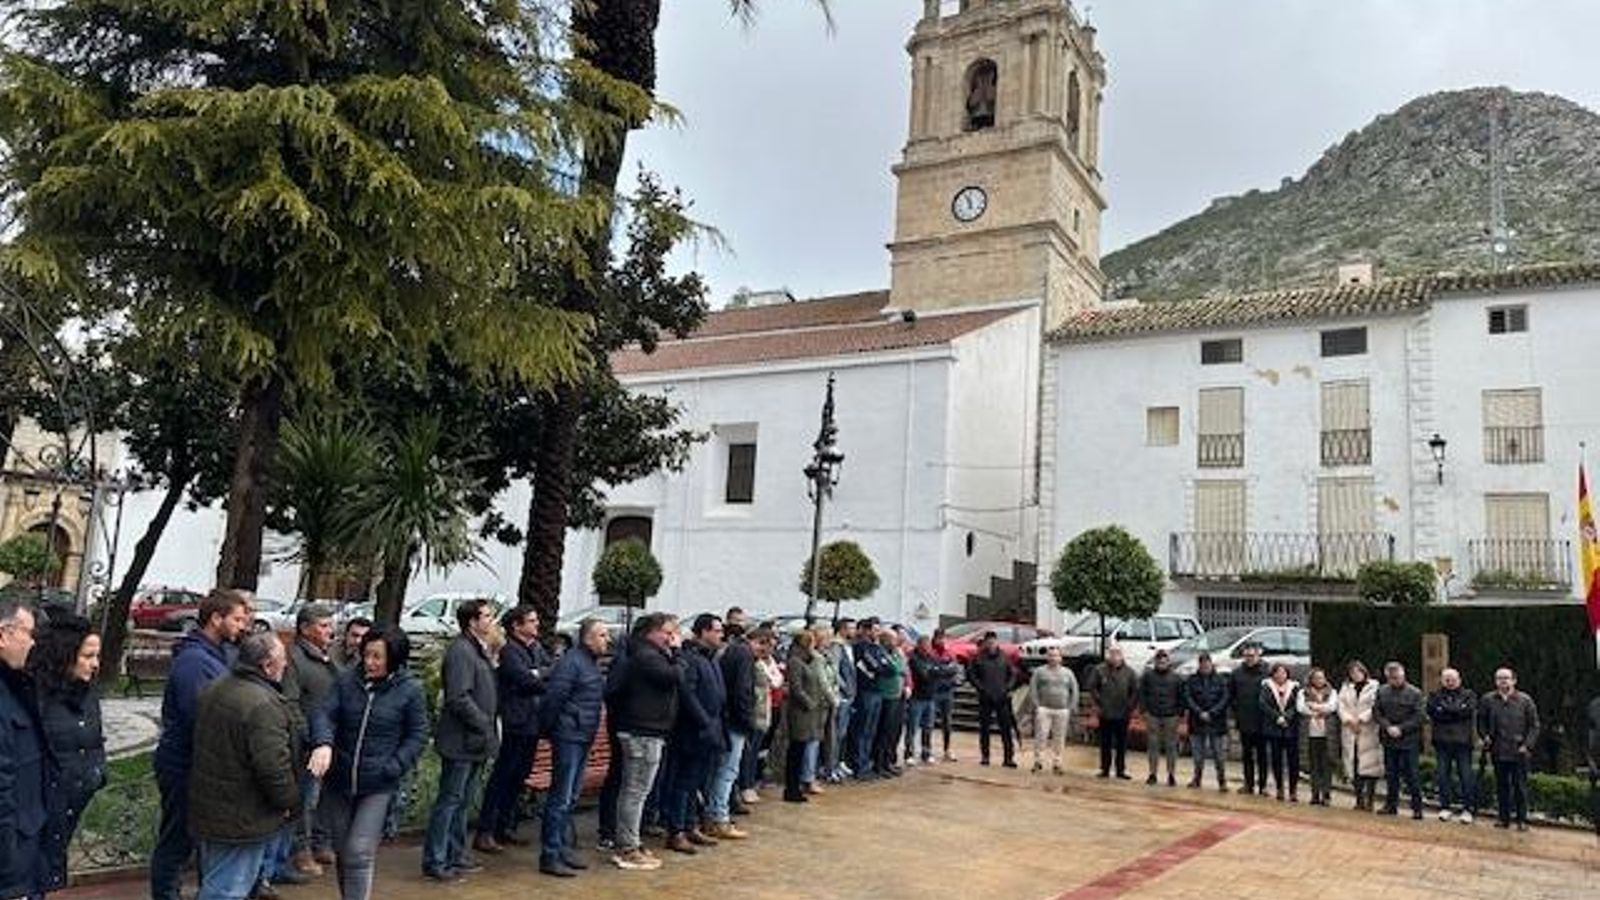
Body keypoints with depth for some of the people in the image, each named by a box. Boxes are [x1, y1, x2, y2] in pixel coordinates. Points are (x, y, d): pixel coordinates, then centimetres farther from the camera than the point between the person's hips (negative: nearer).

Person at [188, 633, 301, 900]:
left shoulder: (214, 690, 5)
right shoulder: (264, 705, -26)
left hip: (207, 808, 9)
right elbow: (273, 767, -28)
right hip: (243, 821, -9)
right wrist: (290, 802, -11)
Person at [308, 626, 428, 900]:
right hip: (338, 781, 4)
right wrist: (323, 742, -29)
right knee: (341, 852, 18)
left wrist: (391, 768, -15)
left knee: (359, 854, -9)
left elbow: (418, 735, -4)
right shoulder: (347, 680, -3)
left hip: (378, 786, -4)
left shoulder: (410, 689, -9)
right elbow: (325, 713, -8)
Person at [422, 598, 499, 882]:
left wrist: (487, 729, 11)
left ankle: (455, 856, 28)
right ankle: (434, 861, 8)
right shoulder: (461, 651, -18)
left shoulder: (479, 650, 13)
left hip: (475, 741, 10)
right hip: (460, 740, -10)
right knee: (449, 801, -1)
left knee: (462, 801, 17)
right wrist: (486, 726, -19)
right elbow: (459, 699, -24)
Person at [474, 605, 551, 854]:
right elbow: (524, 678, -19)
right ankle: (485, 832, 0)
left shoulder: (536, 647, 15)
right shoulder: (507, 649, -11)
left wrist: (538, 673, -15)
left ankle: (505, 826, 24)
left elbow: (553, 669, 5)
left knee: (519, 776, 14)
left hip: (532, 722, 8)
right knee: (502, 776, -5)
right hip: (514, 723, -8)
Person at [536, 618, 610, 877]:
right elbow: (554, 696, -19)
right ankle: (549, 856, 2)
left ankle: (561, 847, 26)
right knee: (561, 797, -4)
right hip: (569, 736, -9)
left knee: (571, 797, 16)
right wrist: (547, 728, -11)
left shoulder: (592, 663, 14)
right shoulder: (572, 661, -15)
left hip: (583, 738, 9)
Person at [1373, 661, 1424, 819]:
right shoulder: (1382, 692, 6)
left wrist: (1401, 729, -15)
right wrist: (1388, 727, -9)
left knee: (1410, 774, -4)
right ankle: (1391, 805, 21)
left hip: (1408, 740, -4)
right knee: (1391, 774, 11)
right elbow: (1376, 712, 6)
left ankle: (1417, 807, 5)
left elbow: (1418, 717, -8)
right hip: (1389, 740, 4)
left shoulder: (1414, 693, -5)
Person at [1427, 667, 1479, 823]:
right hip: (1442, 741, 2)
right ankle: (1445, 807, 13)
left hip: (1463, 741, -1)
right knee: (1443, 774, 5)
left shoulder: (1469, 695, 7)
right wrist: (1457, 711, -9)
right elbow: (1433, 712, -6)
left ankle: (1467, 808, 7)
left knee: (1466, 775, -1)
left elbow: (1467, 711, -11)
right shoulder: (1435, 696, 11)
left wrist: (1445, 709, -6)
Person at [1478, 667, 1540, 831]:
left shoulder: (1525, 700, -1)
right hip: (1498, 751, 2)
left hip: (1519, 752, -2)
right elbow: (1481, 722, 17)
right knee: (1502, 786, 9)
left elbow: (1534, 725, 3)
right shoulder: (1487, 700, 4)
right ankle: (1503, 818, 17)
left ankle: (1522, 820, 11)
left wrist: (1527, 745, -6)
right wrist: (1485, 736, 3)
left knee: (1520, 786, 2)